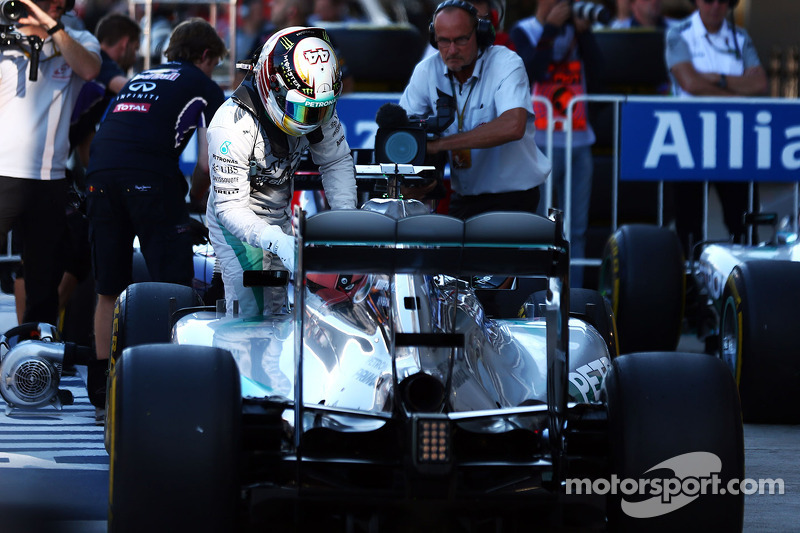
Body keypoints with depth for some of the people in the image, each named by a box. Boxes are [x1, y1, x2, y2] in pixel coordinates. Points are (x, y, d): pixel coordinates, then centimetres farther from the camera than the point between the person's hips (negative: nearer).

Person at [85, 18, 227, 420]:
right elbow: (207, 164, 7)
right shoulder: (205, 88, 15)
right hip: (150, 176, -5)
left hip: (99, 175, 6)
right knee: (173, 285, 0)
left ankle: (103, 386, 15)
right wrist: (195, 198, 27)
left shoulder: (138, 79, 32)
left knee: (109, 288, 13)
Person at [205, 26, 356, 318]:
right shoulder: (233, 127, -33)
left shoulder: (316, 106, -16)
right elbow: (230, 207, -32)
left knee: (280, 312, 3)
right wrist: (276, 241, -48)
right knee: (247, 315, -15)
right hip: (236, 225, -5)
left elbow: (337, 162, -1)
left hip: (280, 219, 5)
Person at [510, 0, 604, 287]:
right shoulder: (523, 31, 2)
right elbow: (530, 71, -14)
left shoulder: (574, 28, 14)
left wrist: (584, 30, -7)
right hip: (542, 141, -5)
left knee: (576, 228, 6)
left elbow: (596, 69, 3)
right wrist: (550, 28, -15)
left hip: (579, 139, 5)